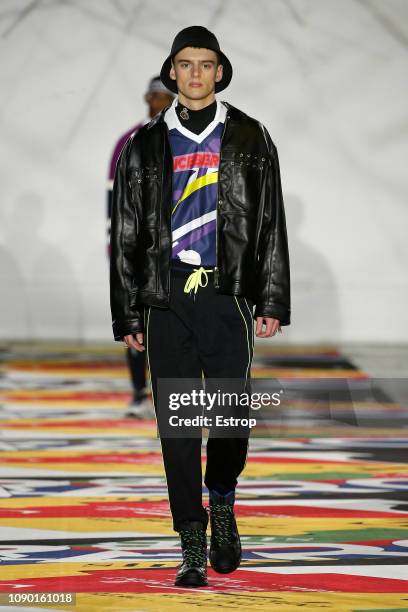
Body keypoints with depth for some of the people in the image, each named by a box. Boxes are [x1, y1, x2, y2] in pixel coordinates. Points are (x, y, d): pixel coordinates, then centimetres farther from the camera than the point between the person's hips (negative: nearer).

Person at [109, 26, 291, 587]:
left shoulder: (250, 139, 8)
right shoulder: (145, 146, 9)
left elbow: (272, 226, 7)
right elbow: (126, 235, 9)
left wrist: (272, 303, -1)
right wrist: (127, 315, 4)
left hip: (230, 295, -1)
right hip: (167, 299, 1)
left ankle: (222, 504, 26)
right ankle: (193, 546, 7)